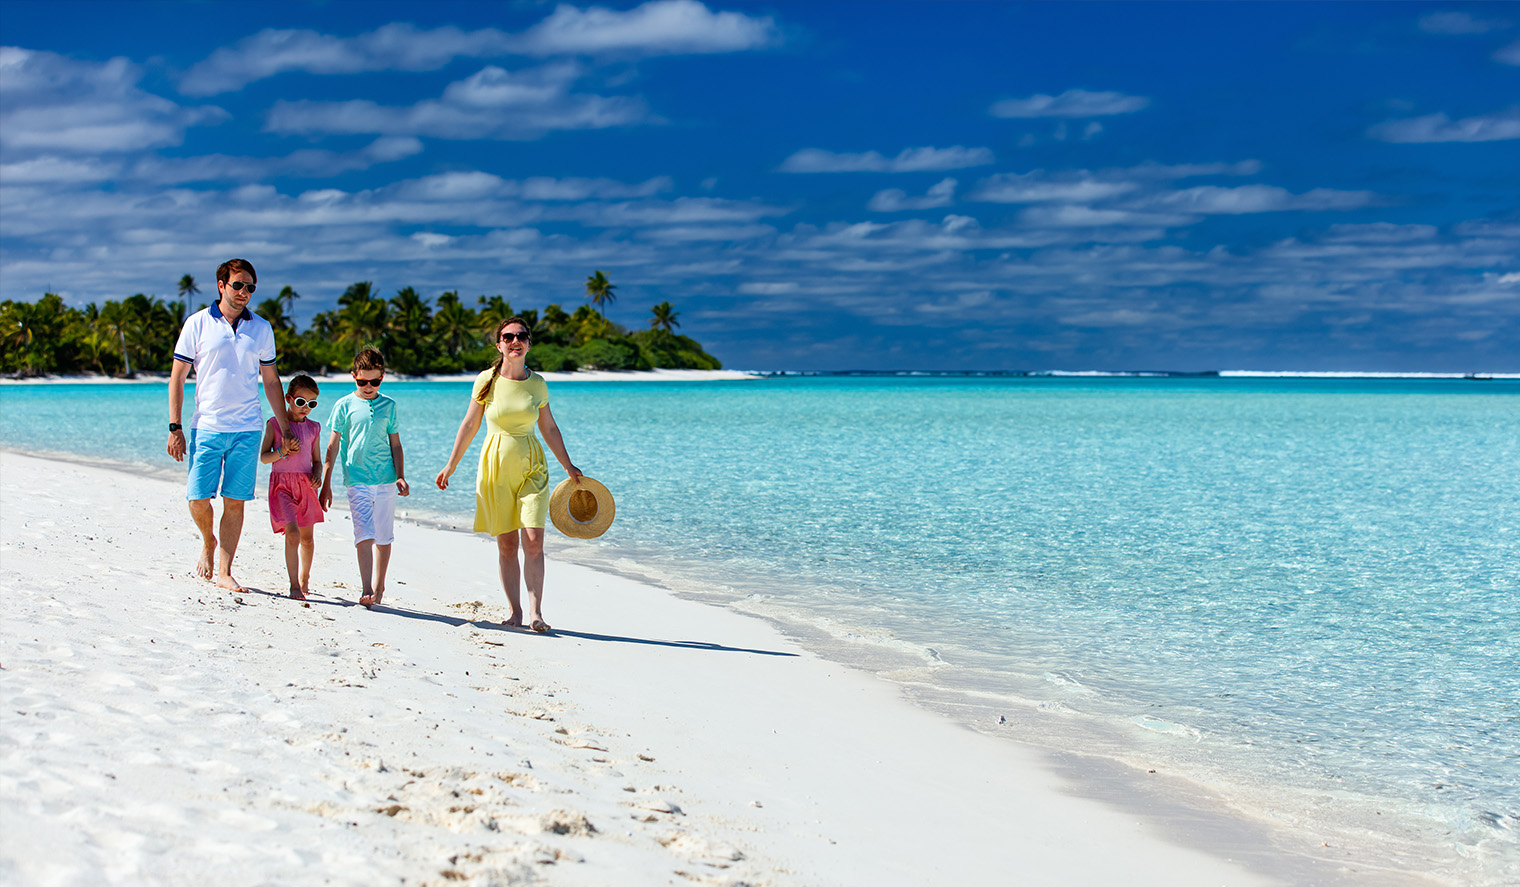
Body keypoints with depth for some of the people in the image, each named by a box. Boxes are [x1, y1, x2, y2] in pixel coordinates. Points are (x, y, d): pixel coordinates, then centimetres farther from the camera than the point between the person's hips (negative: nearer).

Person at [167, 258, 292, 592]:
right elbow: (177, 377, 2)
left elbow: (271, 380, 16)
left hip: (247, 430, 2)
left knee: (235, 501, 0)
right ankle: (208, 542, 26)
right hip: (206, 427, -2)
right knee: (198, 498, -5)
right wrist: (175, 428, -5)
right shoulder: (197, 324, 1)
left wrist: (285, 426, 12)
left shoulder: (261, 328, 9)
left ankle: (224, 572, 7)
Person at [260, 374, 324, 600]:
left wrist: (318, 476, -5)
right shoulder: (275, 424, 1)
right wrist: (283, 451, -16)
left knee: (307, 538, 11)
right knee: (292, 533, -18)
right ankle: (294, 585, -16)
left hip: (306, 485, 4)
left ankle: (304, 579, 32)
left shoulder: (314, 428, 10)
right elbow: (263, 457, 0)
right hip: (282, 483, -4)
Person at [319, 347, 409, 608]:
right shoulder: (345, 406, 3)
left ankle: (379, 586, 20)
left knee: (383, 536, 7)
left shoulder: (388, 406, 9)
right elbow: (333, 445, 6)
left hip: (385, 480, 2)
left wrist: (400, 476, 4)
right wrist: (326, 483, 4)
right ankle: (367, 591, -17)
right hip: (357, 479, -2)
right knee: (365, 535, -13)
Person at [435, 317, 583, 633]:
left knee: (533, 541, -11)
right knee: (506, 544, 2)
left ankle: (535, 612, -10)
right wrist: (451, 465, 7)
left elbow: (549, 428, 12)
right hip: (496, 465, -1)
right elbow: (469, 425, 5)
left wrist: (568, 465, 16)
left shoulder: (537, 383, 1)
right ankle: (515, 612, 10)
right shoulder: (486, 381, -3)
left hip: (531, 468, 1)